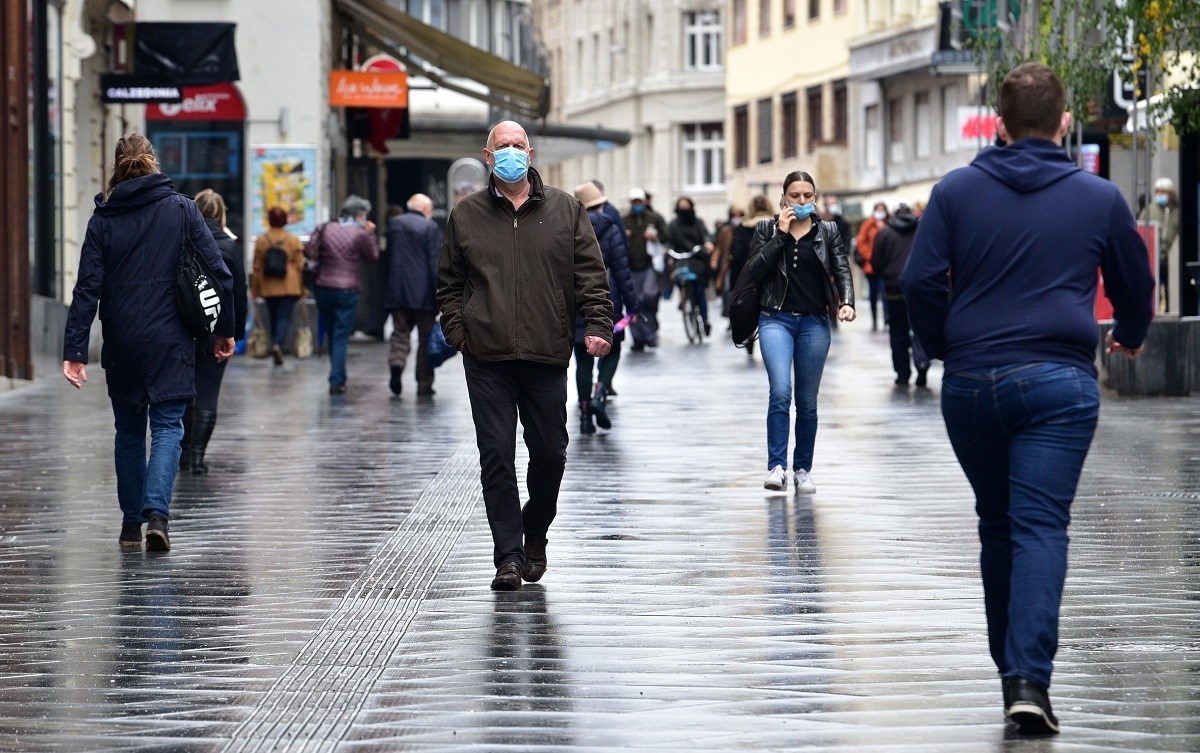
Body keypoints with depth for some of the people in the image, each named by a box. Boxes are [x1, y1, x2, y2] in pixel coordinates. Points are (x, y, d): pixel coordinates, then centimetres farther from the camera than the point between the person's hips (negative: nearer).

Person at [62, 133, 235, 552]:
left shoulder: (103, 219, 1)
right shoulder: (181, 209, 0)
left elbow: (87, 289, -5)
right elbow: (218, 273, -3)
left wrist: (74, 351, -7)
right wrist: (225, 329, 7)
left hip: (121, 344, 1)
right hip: (170, 341, -1)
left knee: (128, 431, 14)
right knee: (167, 426, 0)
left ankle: (131, 524, 17)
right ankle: (157, 513, -19)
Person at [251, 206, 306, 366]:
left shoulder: (261, 240, 1)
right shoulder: (293, 241, -1)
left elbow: (257, 267, 3)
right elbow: (299, 265, 1)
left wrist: (255, 289, 11)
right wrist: (301, 289, 10)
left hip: (268, 287, 2)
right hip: (289, 287, -2)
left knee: (273, 318, 13)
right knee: (284, 317, -6)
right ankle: (278, 344, -30)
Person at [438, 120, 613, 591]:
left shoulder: (564, 211, 8)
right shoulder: (466, 215, 8)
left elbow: (590, 274, 6)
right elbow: (449, 282, 14)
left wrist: (597, 324, -6)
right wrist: (456, 330, 1)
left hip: (546, 357, 1)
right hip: (487, 358, 0)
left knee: (550, 453, 5)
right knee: (496, 455, -4)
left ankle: (535, 534, 29)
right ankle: (508, 555, 0)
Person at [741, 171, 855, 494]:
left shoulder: (828, 232, 8)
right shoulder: (767, 229, 6)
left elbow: (842, 271, -1)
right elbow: (754, 270, -5)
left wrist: (846, 303, -20)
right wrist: (780, 235, -10)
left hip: (814, 322, 2)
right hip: (776, 319, -2)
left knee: (807, 400, 6)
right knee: (781, 392, -18)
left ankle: (802, 470, 15)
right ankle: (776, 466, -18)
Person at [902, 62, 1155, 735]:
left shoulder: (956, 192, 3)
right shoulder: (1100, 199, 5)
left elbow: (921, 281, -2)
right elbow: (1136, 287, 17)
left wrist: (944, 346, 16)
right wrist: (1130, 338, 38)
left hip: (970, 383, 2)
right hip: (1060, 382, -2)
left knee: (997, 526, 16)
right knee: (1041, 527, -6)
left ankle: (1012, 666, 24)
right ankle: (1030, 678, -20)